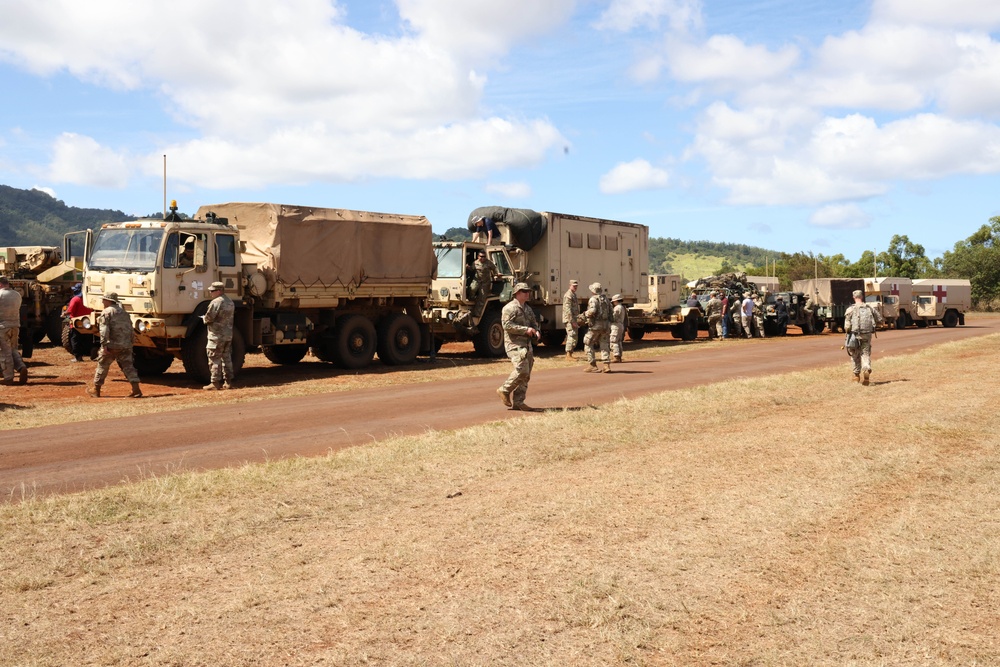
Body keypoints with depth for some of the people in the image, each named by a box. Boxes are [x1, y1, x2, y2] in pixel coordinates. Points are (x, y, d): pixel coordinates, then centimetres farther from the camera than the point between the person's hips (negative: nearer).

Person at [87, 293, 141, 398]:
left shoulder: (106, 312, -3)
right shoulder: (124, 312, 19)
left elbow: (104, 330, -14)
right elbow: (130, 329, 20)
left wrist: (104, 345, -18)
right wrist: (129, 343, 22)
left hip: (112, 345, -6)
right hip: (126, 346, 6)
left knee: (102, 366, 9)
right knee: (128, 366, 4)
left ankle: (95, 389, 19)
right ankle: (136, 389, -9)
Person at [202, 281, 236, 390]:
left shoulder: (216, 302, -16)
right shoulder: (230, 302, 12)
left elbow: (208, 319, -18)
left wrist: (204, 318, 6)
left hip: (217, 336, -9)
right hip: (228, 335, 9)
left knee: (215, 359, -3)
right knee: (227, 358, 13)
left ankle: (215, 383, -2)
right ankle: (228, 382, 16)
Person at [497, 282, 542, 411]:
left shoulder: (528, 309, 19)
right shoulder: (510, 308, -9)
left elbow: (534, 322, 29)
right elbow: (507, 325, -18)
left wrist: (536, 331, 5)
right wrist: (525, 329, -20)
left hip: (527, 344, 9)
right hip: (515, 344, -9)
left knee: (526, 375, 6)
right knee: (522, 370, -20)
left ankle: (518, 402, 10)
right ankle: (504, 390, -2)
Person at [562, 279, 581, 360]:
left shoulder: (574, 294, 19)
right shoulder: (568, 295, -13)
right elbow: (568, 309, -20)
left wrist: (578, 320, 23)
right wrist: (572, 321, -23)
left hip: (574, 320, 10)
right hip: (569, 320, -10)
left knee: (575, 337, 11)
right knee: (572, 336, -14)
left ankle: (569, 354, 17)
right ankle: (568, 355, -15)